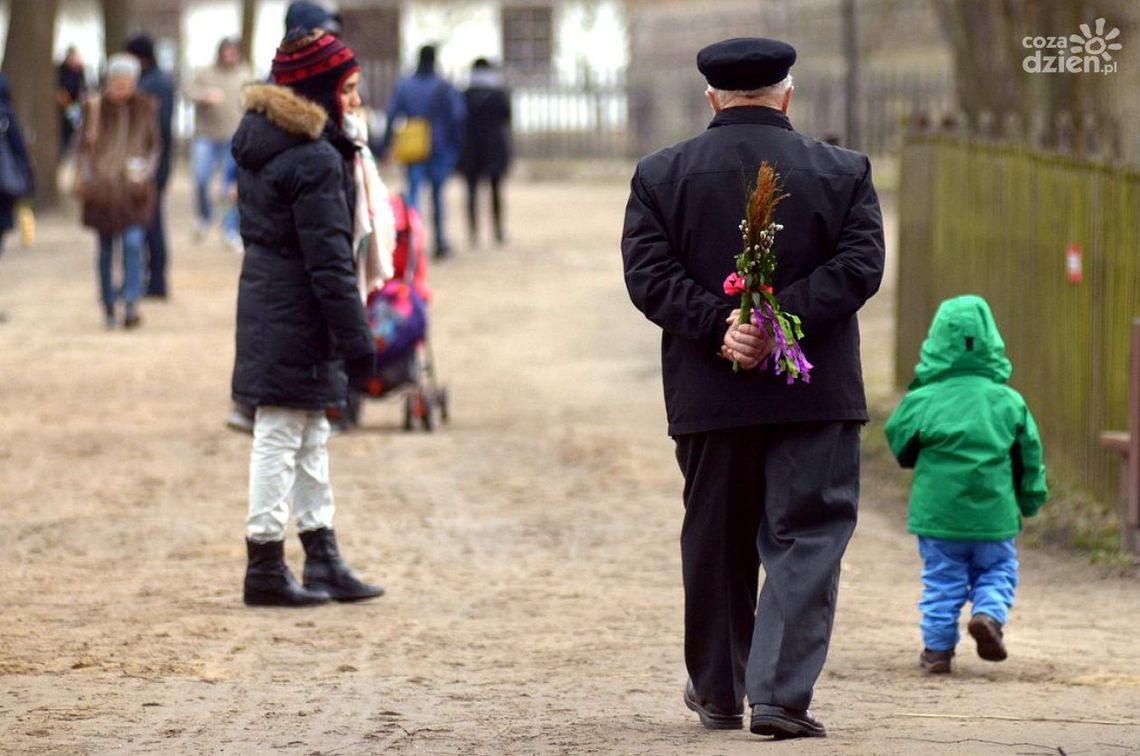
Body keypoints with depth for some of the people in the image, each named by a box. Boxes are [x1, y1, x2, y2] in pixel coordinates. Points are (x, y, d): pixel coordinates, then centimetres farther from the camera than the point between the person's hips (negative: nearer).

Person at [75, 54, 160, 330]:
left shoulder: (146, 107, 3)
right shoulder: (94, 107, 1)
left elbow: (155, 145, 10)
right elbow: (84, 145, 8)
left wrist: (146, 170, -4)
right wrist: (82, 176, 2)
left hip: (134, 187, -1)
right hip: (102, 187, 1)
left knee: (133, 243, -14)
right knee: (106, 248, 7)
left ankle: (131, 304, -15)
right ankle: (109, 304, 18)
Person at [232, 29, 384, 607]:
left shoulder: (257, 141, 8)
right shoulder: (315, 162, -20)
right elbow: (329, 262, -21)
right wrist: (357, 343, -17)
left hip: (264, 300, 10)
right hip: (296, 316, -10)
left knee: (310, 440, 17)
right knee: (280, 439, -1)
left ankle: (323, 560, 25)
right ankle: (265, 570, 6)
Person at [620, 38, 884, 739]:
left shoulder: (660, 175, 4)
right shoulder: (843, 172, 1)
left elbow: (648, 272, -6)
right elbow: (859, 264, -10)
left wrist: (719, 327, -14)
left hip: (709, 392, 2)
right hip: (815, 392, -2)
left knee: (717, 544, 15)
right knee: (806, 542, 0)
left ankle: (718, 693, 27)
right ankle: (781, 695, -12)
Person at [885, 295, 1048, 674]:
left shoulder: (922, 400, -8)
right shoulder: (1008, 401, -2)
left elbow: (901, 448, 3)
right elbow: (1029, 457, 6)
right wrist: (1030, 500, 20)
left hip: (937, 511, -1)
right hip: (993, 514, 1)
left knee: (942, 578, 10)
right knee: (996, 571, 17)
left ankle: (938, 646, 10)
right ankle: (989, 612, -8)